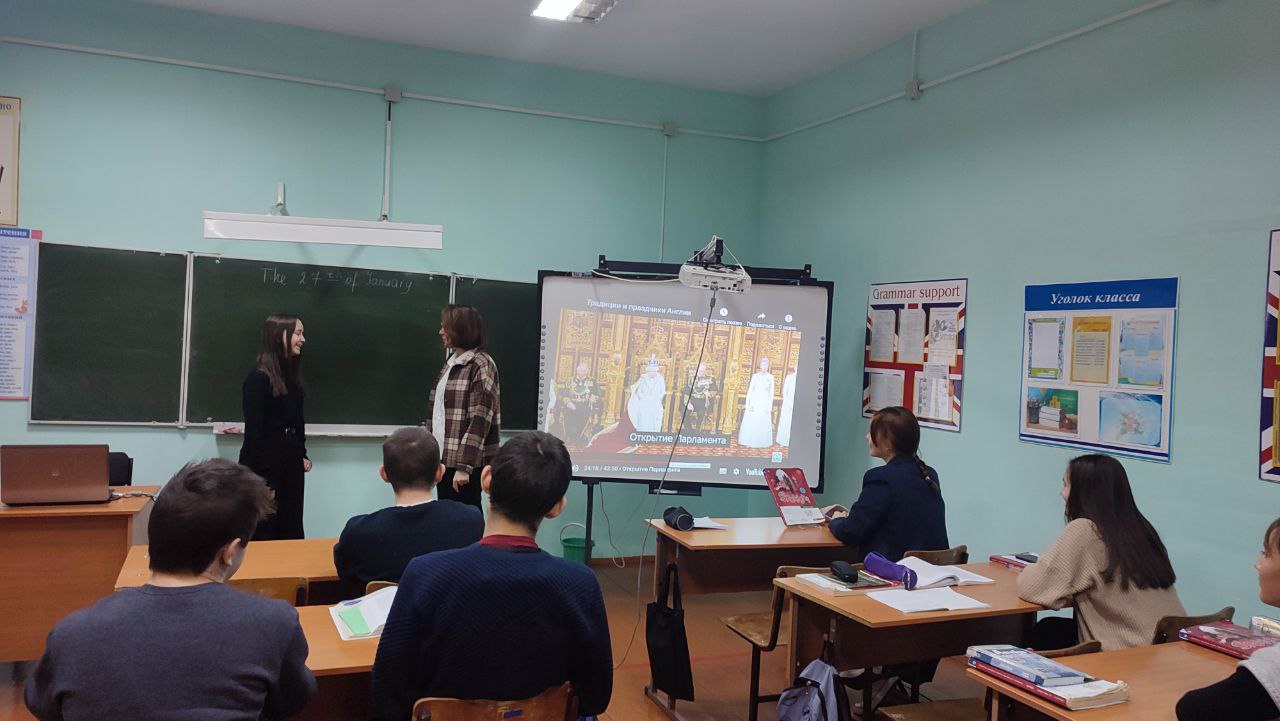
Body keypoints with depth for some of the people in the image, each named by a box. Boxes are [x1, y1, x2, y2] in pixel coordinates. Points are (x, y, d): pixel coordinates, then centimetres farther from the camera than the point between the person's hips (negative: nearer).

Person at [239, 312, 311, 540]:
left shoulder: (292, 376, 8)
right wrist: (255, 474, -16)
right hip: (266, 461, -7)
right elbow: (254, 430, -15)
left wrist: (302, 454, 10)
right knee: (263, 532, 3)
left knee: (291, 528, 12)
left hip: (291, 461, 7)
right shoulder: (258, 378, -14)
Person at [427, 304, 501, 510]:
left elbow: (479, 419, -16)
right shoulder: (451, 363, 15)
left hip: (465, 462, -8)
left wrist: (464, 466, -20)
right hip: (444, 459, 8)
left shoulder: (481, 364, -9)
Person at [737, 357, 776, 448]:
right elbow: (750, 390, 3)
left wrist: (770, 406, 0)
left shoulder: (770, 377, 3)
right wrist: (747, 404, -3)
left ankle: (762, 442, 15)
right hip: (754, 402, 0)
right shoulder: (755, 376, 2)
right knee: (750, 422, -1)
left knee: (763, 423, 4)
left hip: (765, 403, 0)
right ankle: (747, 442, 7)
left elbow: (771, 392, 5)